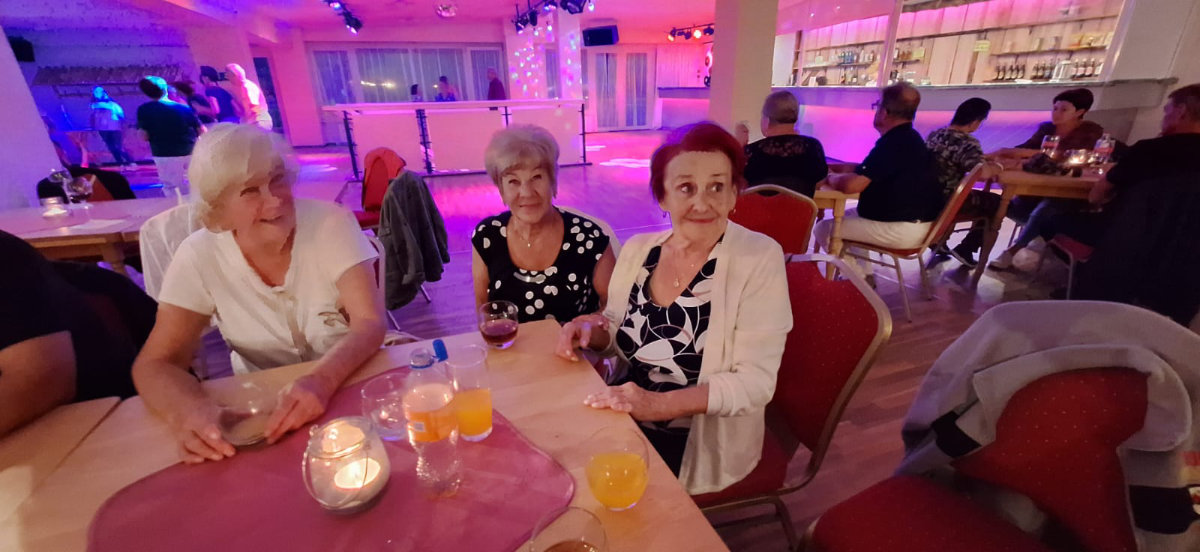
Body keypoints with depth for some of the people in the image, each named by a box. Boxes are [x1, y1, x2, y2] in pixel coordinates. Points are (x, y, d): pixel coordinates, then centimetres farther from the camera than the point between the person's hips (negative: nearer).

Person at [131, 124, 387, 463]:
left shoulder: (331, 223, -15)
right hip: (262, 407, 2)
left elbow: (370, 324, -21)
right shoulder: (199, 257, -10)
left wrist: (322, 381, -39)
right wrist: (186, 410, -30)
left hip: (351, 387, -2)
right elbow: (155, 364, -8)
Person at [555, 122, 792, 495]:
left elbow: (755, 380, -18)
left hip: (701, 440, -4)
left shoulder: (759, 259, -16)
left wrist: (660, 404, -29)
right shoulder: (638, 250, -2)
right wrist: (592, 329, -11)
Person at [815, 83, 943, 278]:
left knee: (824, 229, -7)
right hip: (914, 222, 11)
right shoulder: (907, 138, 12)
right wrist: (838, 175, 8)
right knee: (847, 216, 26)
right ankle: (865, 276, 24)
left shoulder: (893, 143, -22)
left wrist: (830, 178, -9)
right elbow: (864, 173, 19)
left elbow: (851, 185, -28)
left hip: (902, 229, -11)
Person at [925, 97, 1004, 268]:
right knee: (996, 203, 12)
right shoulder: (967, 142, -19)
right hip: (946, 201, -8)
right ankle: (965, 250, 11)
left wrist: (985, 161, 19)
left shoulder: (935, 134, 5)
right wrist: (997, 168, -9)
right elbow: (983, 174, -32)